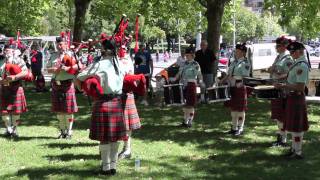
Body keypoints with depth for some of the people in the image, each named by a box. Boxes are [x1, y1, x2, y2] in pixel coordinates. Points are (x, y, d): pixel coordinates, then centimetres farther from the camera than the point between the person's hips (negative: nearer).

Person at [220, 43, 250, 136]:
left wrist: (234, 78, -21)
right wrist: (224, 79, 4)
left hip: (240, 88, -7)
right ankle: (234, 128, 21)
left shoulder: (245, 63, -8)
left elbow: (245, 77, -15)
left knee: (240, 109, 0)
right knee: (233, 108, 12)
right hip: (232, 88, 8)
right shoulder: (234, 62, 14)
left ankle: (240, 129, 8)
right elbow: (229, 74, 19)